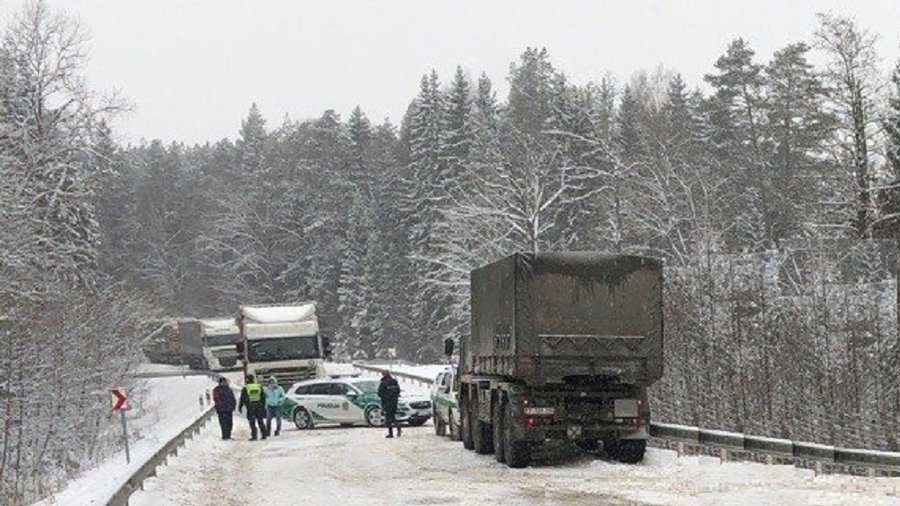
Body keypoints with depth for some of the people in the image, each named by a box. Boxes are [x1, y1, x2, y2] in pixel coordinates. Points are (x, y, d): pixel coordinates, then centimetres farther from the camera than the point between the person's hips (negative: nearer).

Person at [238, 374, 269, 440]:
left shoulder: (245, 388, -6)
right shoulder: (259, 387, 5)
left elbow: (242, 399, -4)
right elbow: (263, 397, 11)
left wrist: (240, 407, 5)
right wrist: (263, 405, 20)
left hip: (250, 407, -3)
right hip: (259, 406, 3)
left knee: (252, 423, 0)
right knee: (260, 421, 11)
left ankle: (254, 436, -4)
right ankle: (264, 434, 9)